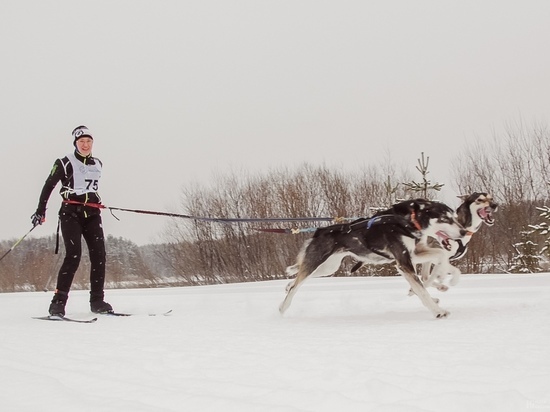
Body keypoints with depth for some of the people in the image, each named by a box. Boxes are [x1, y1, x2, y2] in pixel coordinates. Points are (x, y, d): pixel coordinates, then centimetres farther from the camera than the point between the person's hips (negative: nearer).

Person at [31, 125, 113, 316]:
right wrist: (41, 211, -2)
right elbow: (49, 185, 1)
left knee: (98, 254, -7)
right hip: (71, 213, -5)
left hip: (92, 214, 5)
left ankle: (97, 300, -1)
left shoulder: (97, 164, 14)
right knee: (73, 255, -18)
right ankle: (58, 301, -16)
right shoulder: (65, 163, -3)